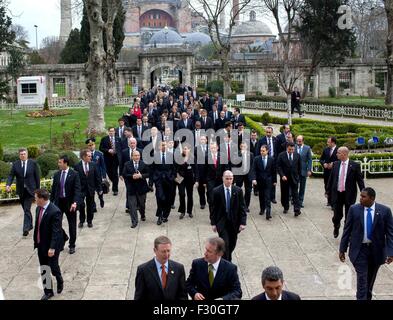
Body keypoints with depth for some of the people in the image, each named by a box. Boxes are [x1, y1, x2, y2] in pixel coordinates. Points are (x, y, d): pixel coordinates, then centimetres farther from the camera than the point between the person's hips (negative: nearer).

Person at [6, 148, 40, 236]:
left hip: (30, 190, -4)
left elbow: (37, 177, -1)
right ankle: (30, 225, 32)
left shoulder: (33, 163, -5)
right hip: (21, 191, 4)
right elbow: (11, 175, -5)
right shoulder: (15, 164, 1)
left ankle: (26, 228, -13)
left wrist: (37, 189, -1)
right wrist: (8, 185, -23)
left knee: (27, 210, -11)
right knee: (26, 210, 15)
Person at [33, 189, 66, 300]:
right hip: (41, 245, 7)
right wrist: (36, 240, 12)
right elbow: (37, 226, 11)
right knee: (43, 269, 12)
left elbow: (56, 231, -23)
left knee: (53, 266, 8)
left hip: (51, 246, -7)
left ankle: (60, 281, 38)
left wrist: (52, 248, -25)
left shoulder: (55, 211, -23)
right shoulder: (38, 208, 1)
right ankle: (48, 291, 26)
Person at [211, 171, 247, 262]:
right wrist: (213, 223, -2)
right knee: (225, 244, -8)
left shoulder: (238, 191, -3)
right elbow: (214, 208, -1)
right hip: (222, 222, -2)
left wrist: (243, 222, -7)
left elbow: (242, 207, -1)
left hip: (234, 222, 2)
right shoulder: (216, 191, -5)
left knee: (232, 244, 12)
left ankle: (228, 259, 37)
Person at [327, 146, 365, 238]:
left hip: (349, 195, -3)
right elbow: (331, 179, 9)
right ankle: (336, 227, 39)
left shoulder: (355, 165, -7)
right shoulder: (335, 164, 3)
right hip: (337, 194, 3)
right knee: (337, 215, 9)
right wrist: (328, 192, 10)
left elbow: (360, 180, -6)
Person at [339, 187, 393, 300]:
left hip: (376, 250, 1)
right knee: (362, 278, -6)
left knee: (370, 279, 16)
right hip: (359, 249, -1)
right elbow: (347, 230, -1)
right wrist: (342, 249, -1)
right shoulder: (354, 209, -6)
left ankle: (368, 297, 36)